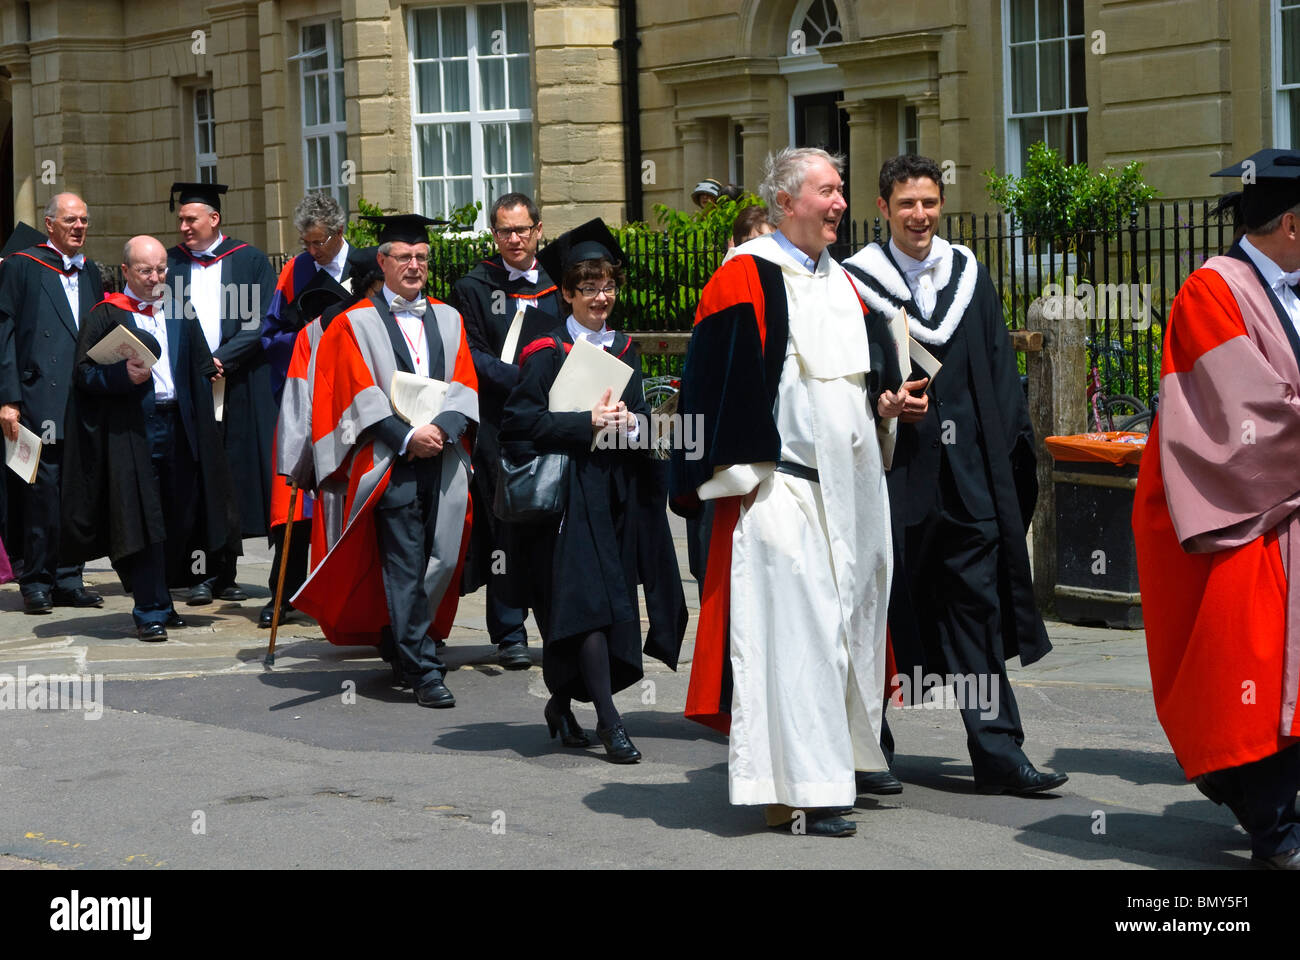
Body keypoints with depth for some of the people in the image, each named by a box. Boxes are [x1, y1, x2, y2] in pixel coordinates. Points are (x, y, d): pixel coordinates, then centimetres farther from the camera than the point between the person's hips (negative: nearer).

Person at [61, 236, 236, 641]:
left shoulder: (180, 316, 15)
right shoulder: (106, 316, 1)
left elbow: (201, 369, 19)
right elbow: (84, 373, -4)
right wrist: (123, 375, -20)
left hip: (177, 426, 5)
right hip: (130, 431, -5)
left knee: (175, 516, 5)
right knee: (143, 517, -8)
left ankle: (158, 602, 18)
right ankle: (150, 612, -6)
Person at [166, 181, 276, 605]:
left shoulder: (250, 261, 6)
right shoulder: (170, 264, 10)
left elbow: (262, 322, -2)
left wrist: (221, 359, -11)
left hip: (240, 391, -1)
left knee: (234, 480, -2)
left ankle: (224, 575, 4)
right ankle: (207, 575, -1)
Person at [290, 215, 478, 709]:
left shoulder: (448, 319, 17)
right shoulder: (355, 323, 5)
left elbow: (466, 386, 8)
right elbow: (361, 396, -3)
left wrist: (441, 427, -11)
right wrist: (407, 438, -14)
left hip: (443, 460, 4)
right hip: (389, 464, -4)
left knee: (442, 559, 4)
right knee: (405, 567, -8)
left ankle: (397, 641, 25)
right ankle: (423, 669, -7)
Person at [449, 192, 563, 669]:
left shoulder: (556, 288, 14)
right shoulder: (473, 288, 4)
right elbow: (471, 358, -2)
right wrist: (523, 379, -15)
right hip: (497, 427, -3)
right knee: (505, 526, -5)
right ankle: (509, 634, 1)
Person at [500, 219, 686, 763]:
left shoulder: (623, 350, 13)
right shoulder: (547, 353, -4)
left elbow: (643, 416, 14)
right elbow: (521, 420, -12)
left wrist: (628, 423, -9)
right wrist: (587, 423, -19)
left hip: (617, 491, 6)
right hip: (570, 489, -6)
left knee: (610, 598, 7)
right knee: (589, 598, -13)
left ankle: (562, 703, 22)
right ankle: (608, 720, -14)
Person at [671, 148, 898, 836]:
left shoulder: (840, 281, 17)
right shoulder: (747, 279, -8)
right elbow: (719, 381, -12)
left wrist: (883, 397, 7)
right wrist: (741, 476, -16)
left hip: (850, 482, 8)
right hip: (781, 484, -8)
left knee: (844, 619, 11)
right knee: (792, 628, -10)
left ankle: (829, 762, 20)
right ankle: (795, 791, -8)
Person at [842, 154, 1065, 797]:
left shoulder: (969, 276, 11)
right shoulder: (856, 282, -2)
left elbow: (998, 368, 12)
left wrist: (1010, 445, 5)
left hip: (969, 472, 4)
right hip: (895, 472, -3)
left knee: (977, 611, 4)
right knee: (884, 613, 4)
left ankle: (997, 755, 6)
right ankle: (869, 751, 17)